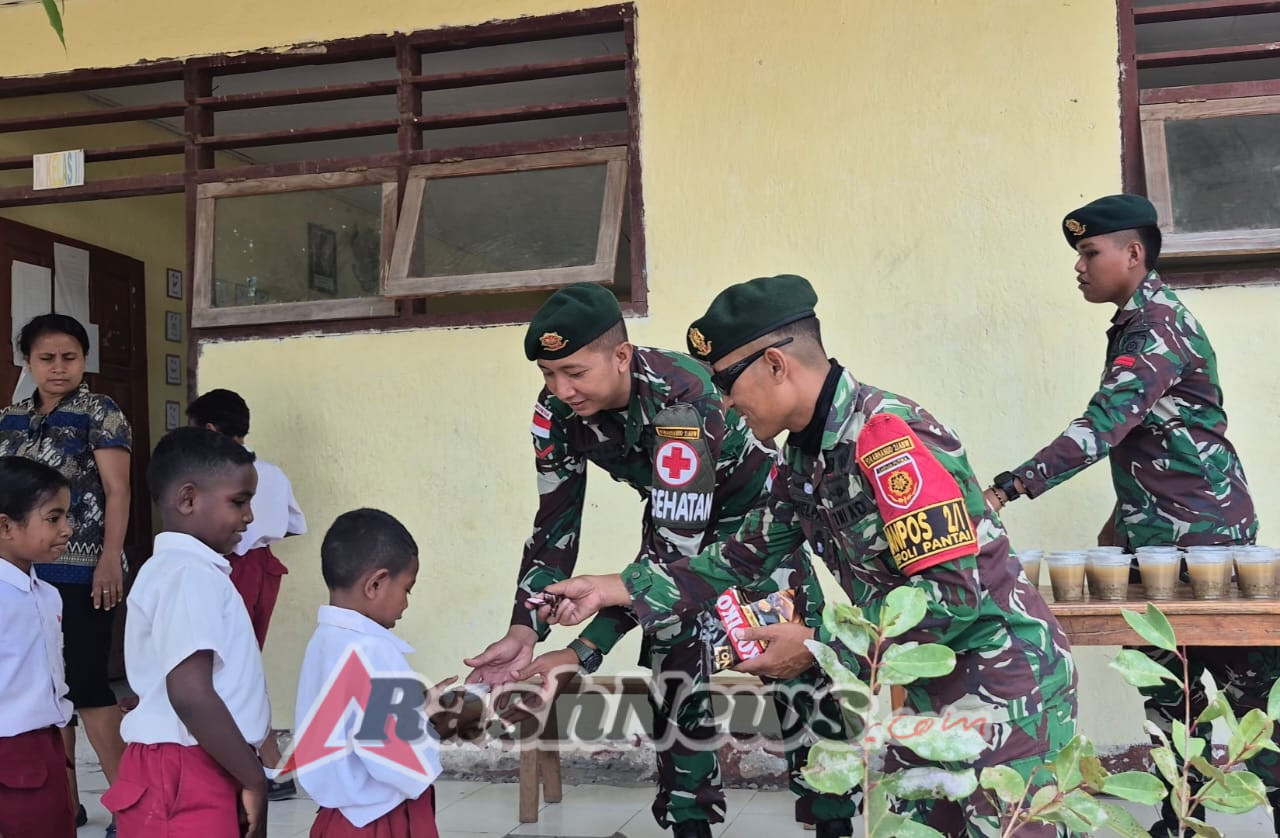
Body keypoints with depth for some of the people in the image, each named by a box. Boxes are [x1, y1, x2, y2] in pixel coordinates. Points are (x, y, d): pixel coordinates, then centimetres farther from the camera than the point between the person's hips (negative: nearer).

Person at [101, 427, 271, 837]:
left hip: (201, 771, 10)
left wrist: (246, 772, 20)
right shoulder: (189, 575, -16)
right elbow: (190, 695, -26)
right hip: (186, 777, -10)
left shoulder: (191, 569, 15)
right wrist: (254, 778, -16)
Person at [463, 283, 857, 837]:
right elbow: (555, 526, -14)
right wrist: (523, 632, -28)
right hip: (675, 515, 6)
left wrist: (585, 651, -45)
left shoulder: (681, 401, -40)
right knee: (675, 668, 2)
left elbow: (675, 546, -42)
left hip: (753, 508, -5)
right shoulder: (557, 412, -21)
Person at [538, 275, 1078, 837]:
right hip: (928, 687, 9)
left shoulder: (889, 438, -24)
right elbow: (747, 554, 11)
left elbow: (954, 593, -27)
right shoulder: (805, 455, 4)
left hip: (1004, 685, -9)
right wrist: (616, 589, 5)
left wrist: (817, 646, -20)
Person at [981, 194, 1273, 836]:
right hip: (1158, 535, 10)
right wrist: (1127, 513, 24)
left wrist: (1006, 489, -38)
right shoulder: (1135, 323, 12)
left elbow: (1104, 423, -32)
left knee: (1246, 682, 1)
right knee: (1165, 682, 13)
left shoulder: (1158, 325, -18)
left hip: (1203, 537, -10)